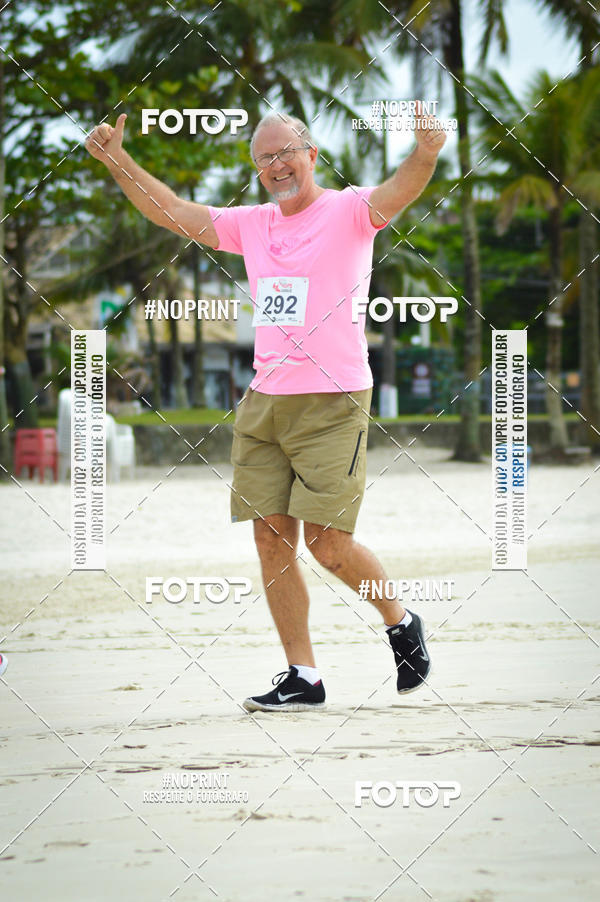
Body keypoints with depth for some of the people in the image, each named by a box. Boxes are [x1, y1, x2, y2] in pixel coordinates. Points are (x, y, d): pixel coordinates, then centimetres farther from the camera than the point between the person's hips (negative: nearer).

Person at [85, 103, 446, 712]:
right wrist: (118, 161, 9)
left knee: (328, 542, -9)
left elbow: (398, 192, -22)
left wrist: (424, 154, -43)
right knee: (272, 540, 1)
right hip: (263, 403, 6)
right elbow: (174, 212, 19)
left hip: (332, 403, -6)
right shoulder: (252, 225, 14)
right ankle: (302, 678, 8)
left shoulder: (348, 211, -3)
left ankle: (401, 623, 18)